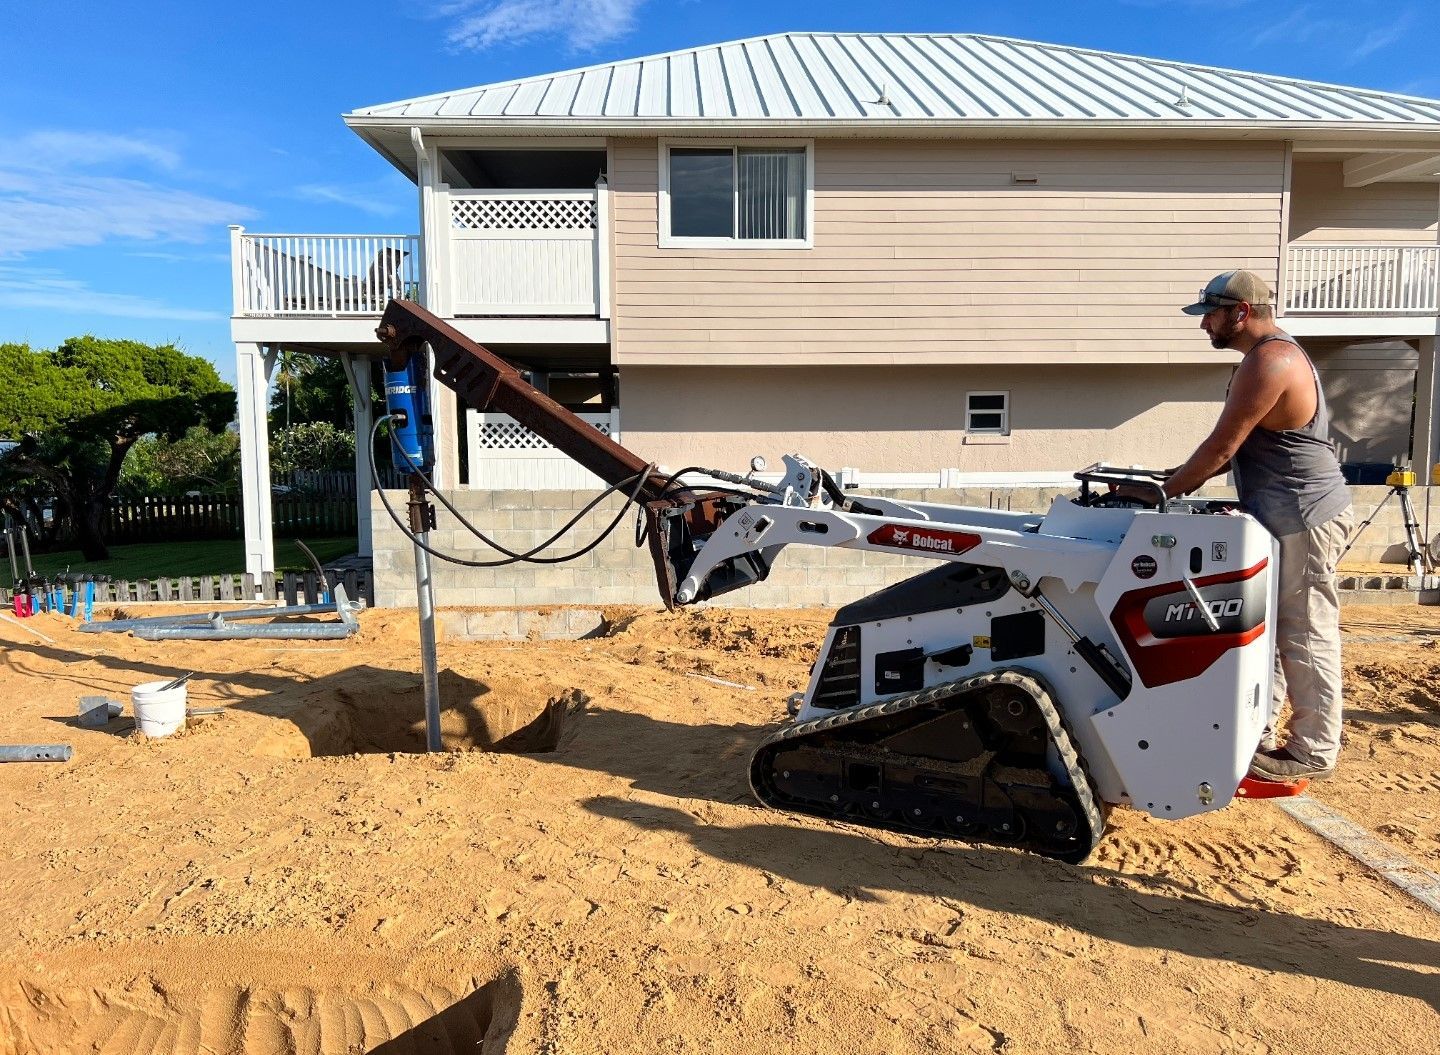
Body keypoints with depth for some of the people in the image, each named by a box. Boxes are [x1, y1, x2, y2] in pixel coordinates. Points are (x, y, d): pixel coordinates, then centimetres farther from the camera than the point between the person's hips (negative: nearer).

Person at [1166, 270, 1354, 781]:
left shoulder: (1268, 361, -18)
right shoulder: (1274, 353, 17)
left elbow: (1222, 446, -18)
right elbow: (1239, 447, 19)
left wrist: (1168, 492, -6)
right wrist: (1183, 478, 11)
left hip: (1302, 517, -11)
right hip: (1289, 515, 11)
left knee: (1305, 635, -2)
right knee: (1271, 627, 15)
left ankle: (1313, 751, 9)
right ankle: (1259, 732, 25)